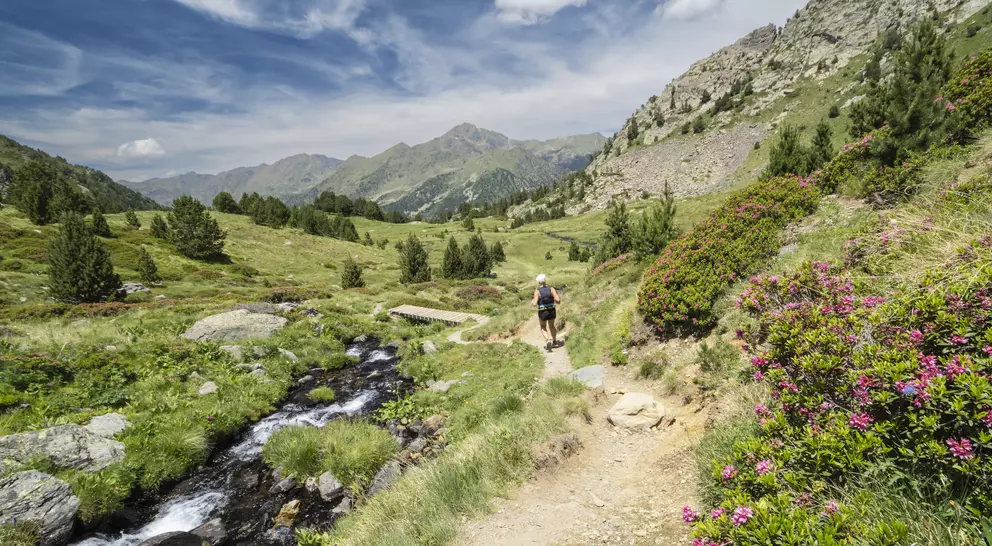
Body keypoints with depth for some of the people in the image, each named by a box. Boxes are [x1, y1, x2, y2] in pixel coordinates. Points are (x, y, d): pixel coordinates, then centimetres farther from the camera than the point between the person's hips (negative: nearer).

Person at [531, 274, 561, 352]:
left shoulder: (537, 291, -13)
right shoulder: (551, 289, -8)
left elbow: (535, 304, -19)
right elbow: (558, 300, -15)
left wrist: (532, 302, 4)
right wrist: (558, 301, 9)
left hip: (542, 312, -2)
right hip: (552, 311, 3)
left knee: (543, 328, 20)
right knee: (551, 326, 29)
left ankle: (548, 340, -4)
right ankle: (554, 341, 40)